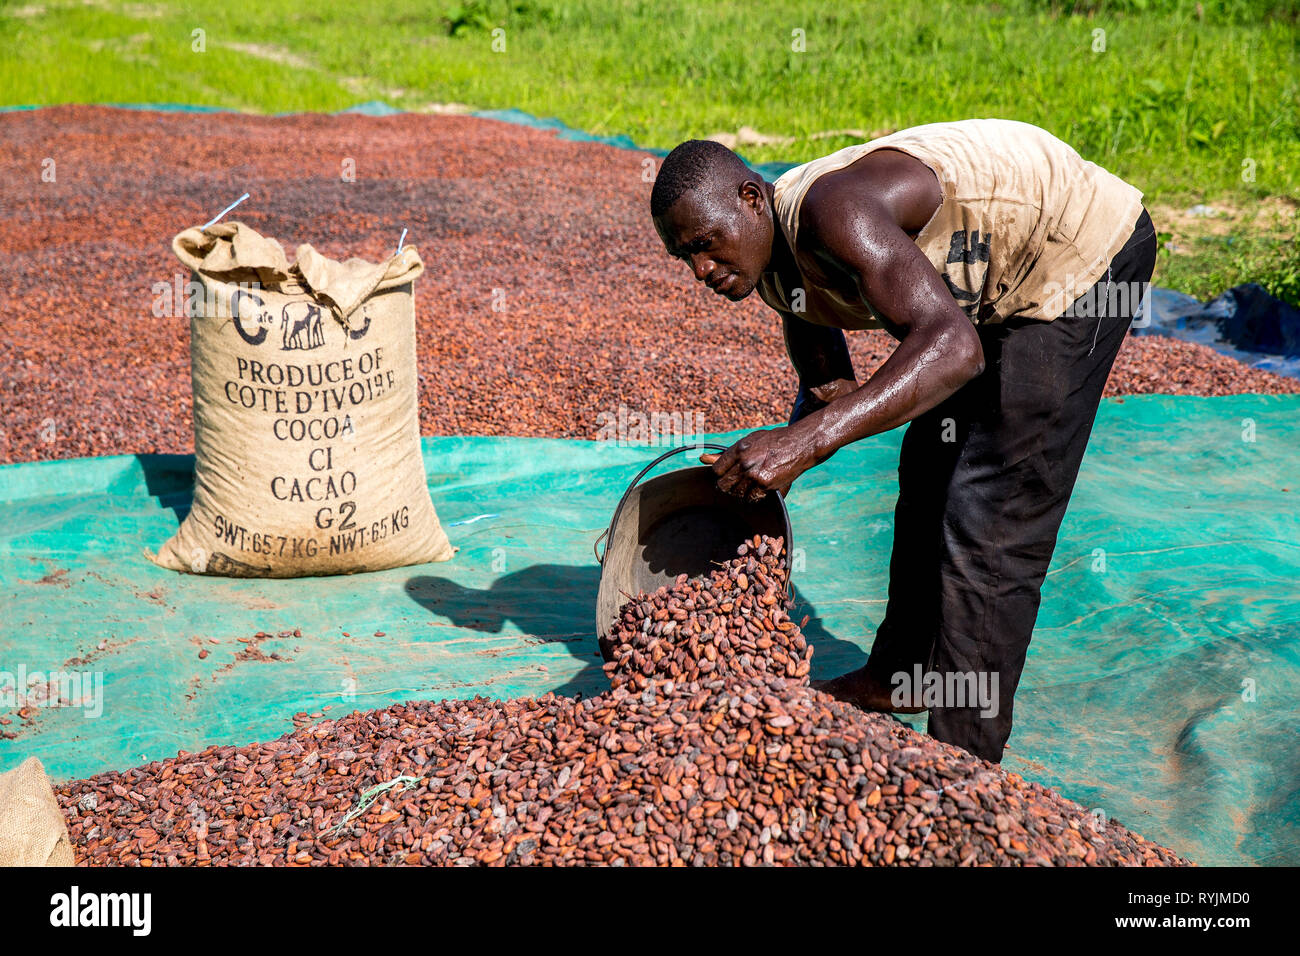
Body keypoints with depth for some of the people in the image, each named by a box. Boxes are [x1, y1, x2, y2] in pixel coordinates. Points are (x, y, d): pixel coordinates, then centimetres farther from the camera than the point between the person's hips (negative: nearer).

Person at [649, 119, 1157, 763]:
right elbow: (827, 390, 11)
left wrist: (808, 440, -52)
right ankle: (902, 674, 39)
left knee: (991, 516, -13)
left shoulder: (833, 208, -34)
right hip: (999, 278, 10)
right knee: (929, 469, 20)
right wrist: (761, 475, -4)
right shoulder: (776, 269, -4)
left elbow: (953, 347, -46)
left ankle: (964, 755, -3)